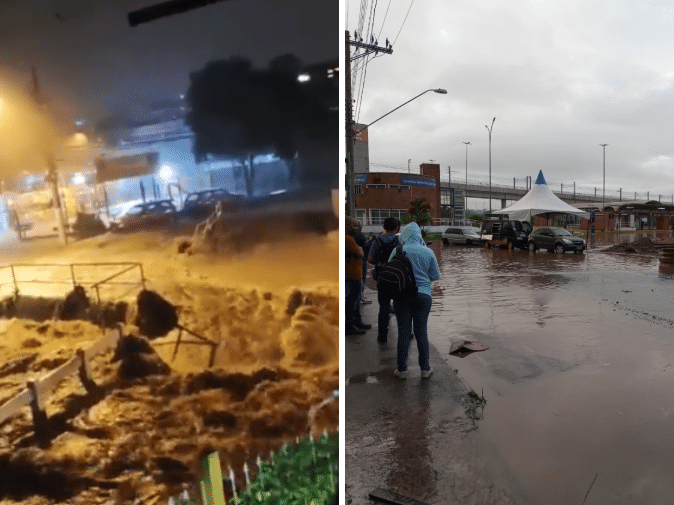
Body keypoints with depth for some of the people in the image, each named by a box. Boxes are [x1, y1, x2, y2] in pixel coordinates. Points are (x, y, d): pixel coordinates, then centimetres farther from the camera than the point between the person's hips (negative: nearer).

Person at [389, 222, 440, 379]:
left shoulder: (397, 251, -5)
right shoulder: (428, 252, -1)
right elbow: (436, 276, 6)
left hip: (402, 295, -1)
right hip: (423, 294, 1)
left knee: (403, 332, 6)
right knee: (422, 332, 10)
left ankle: (402, 370, 14)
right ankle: (425, 369, 18)